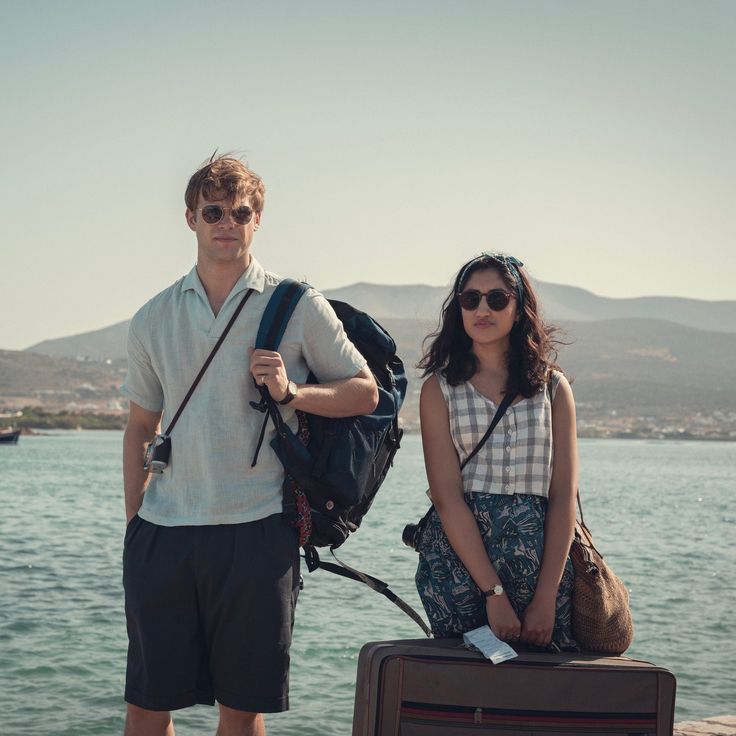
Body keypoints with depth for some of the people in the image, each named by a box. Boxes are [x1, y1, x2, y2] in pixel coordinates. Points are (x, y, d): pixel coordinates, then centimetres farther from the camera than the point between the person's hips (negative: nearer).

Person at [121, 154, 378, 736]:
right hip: (162, 533, 3)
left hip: (256, 533, -2)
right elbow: (141, 428, 16)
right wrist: (133, 525, 11)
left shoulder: (299, 308, 2)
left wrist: (292, 392, -12)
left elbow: (365, 393, 5)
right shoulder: (153, 320, 11)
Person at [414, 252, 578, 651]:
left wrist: (546, 598, -10)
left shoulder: (553, 387, 8)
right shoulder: (440, 389, 4)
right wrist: (494, 594, -15)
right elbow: (447, 498, -6)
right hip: (459, 555, -1)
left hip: (542, 560, 2)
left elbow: (563, 498, 1)